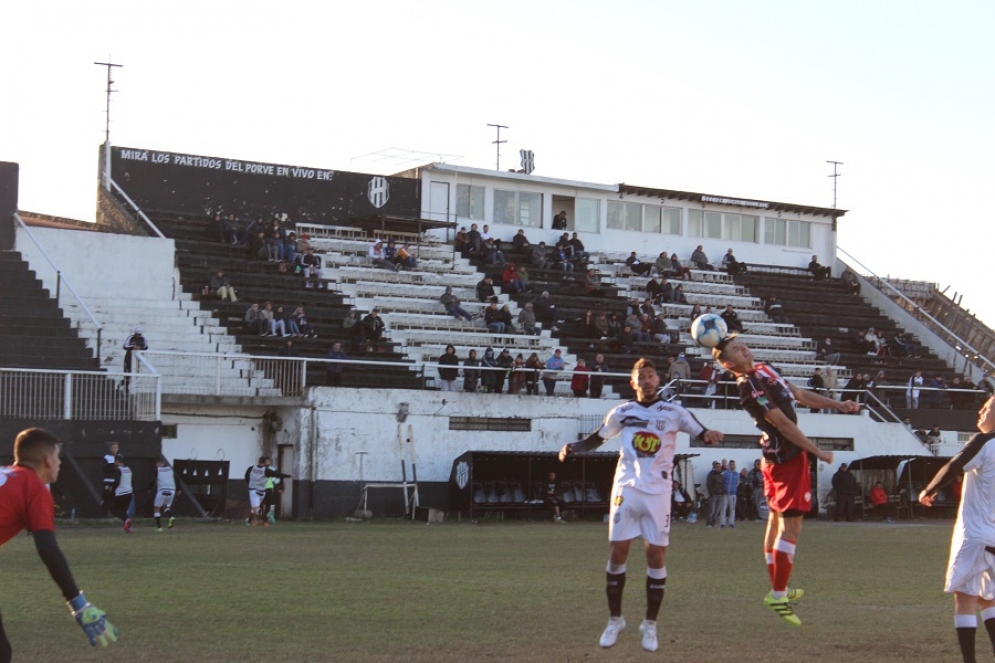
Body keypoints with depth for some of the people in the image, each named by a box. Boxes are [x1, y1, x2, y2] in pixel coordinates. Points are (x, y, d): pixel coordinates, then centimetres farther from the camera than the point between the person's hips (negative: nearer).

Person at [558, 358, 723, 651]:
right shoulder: (622, 412, 5)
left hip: (658, 492, -1)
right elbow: (596, 439, 12)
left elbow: (702, 434, -3)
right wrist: (572, 448, -6)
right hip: (626, 488, 1)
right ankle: (615, 619, 13)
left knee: (656, 555, -1)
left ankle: (650, 624, 9)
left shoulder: (674, 413, 0)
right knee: (617, 552, -1)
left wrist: (710, 436, -27)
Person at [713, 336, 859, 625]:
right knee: (791, 526, -9)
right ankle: (778, 595, -5)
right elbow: (783, 423, -21)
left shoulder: (764, 370, 10)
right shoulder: (750, 385, -20)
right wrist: (818, 452, -17)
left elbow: (800, 395, 18)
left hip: (777, 458, 10)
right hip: (787, 458, -10)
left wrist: (839, 406, 13)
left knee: (778, 520, 17)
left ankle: (778, 590, 28)